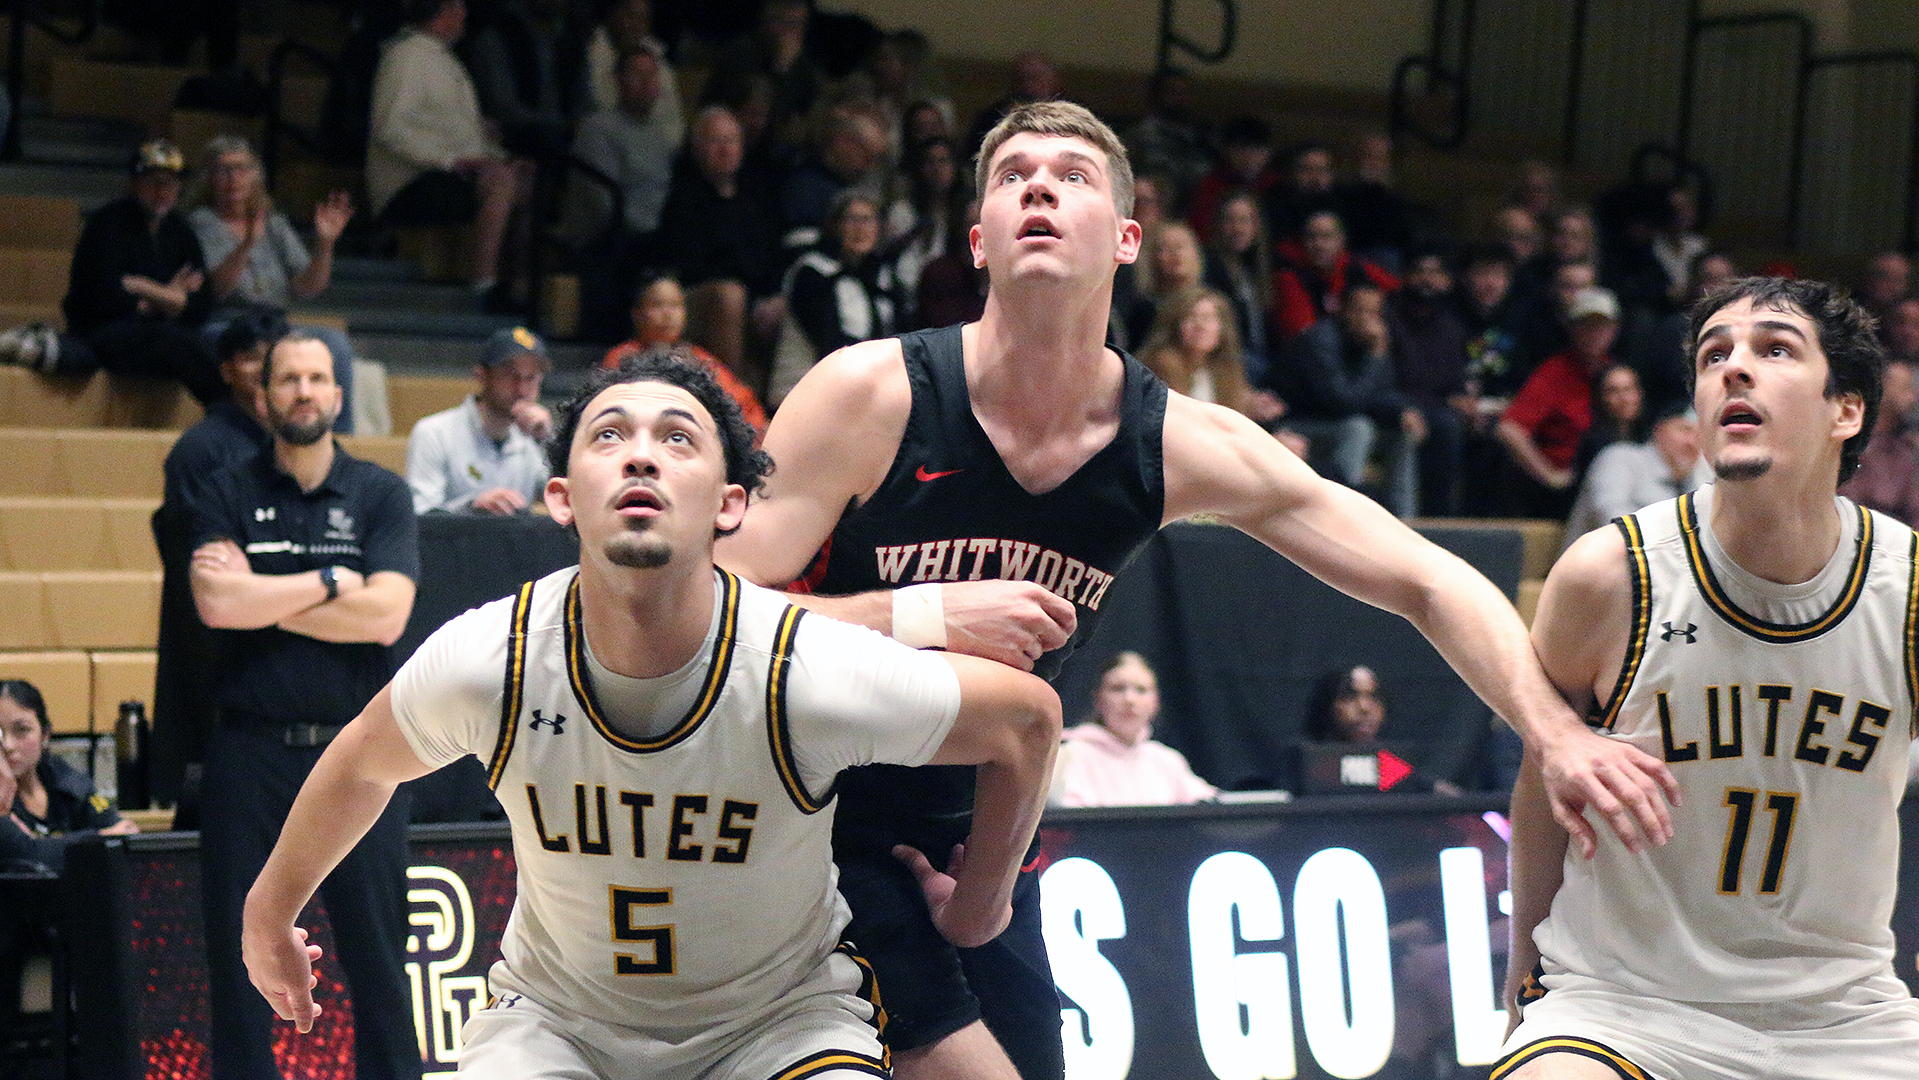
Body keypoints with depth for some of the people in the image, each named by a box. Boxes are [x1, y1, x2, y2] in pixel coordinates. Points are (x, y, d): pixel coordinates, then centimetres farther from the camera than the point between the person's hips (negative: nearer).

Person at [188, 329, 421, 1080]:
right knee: (239, 950, 3)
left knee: (377, 949, 1)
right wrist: (329, 582, -7)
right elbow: (216, 603, -10)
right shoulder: (226, 496, 7)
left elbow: (385, 615, -9)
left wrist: (259, 595, -8)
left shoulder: (380, 495, 6)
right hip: (251, 748, 1)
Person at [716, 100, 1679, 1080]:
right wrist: (924, 617, -30)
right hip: (819, 833, -5)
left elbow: (1427, 585, -3)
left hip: (976, 844, 5)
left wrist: (1559, 735, -17)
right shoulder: (870, 395, -17)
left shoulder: (1183, 447, -7)